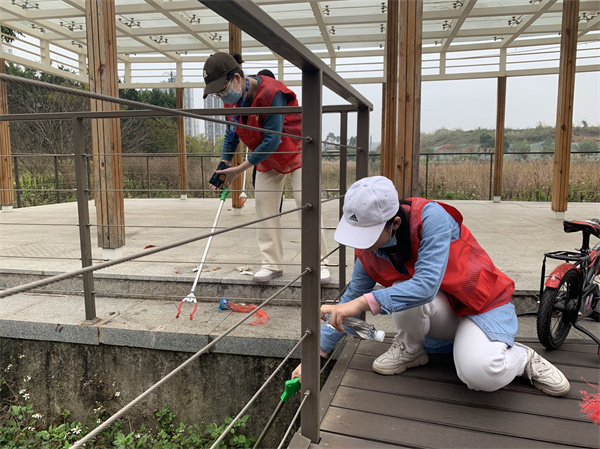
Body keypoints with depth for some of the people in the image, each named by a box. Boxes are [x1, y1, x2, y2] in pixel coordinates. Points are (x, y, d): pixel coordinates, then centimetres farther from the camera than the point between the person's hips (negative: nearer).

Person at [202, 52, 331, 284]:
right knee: (264, 208, 2)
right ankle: (272, 264, 11)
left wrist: (240, 168, -29)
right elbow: (231, 133, 6)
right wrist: (223, 166, -5)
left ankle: (319, 263, -1)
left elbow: (272, 140, -32)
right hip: (266, 159, 7)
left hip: (296, 151, -7)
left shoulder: (271, 93, -32)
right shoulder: (231, 99, -7)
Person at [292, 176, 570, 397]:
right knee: (405, 293, -31)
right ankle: (410, 350, 1)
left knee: (480, 374, -34)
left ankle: (522, 357, 2)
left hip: (483, 305, -5)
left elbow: (427, 285, -39)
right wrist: (316, 353, -1)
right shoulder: (368, 250, -10)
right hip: (440, 313, 5)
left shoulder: (431, 217, -29)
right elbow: (351, 298, 0)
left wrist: (364, 303, -44)